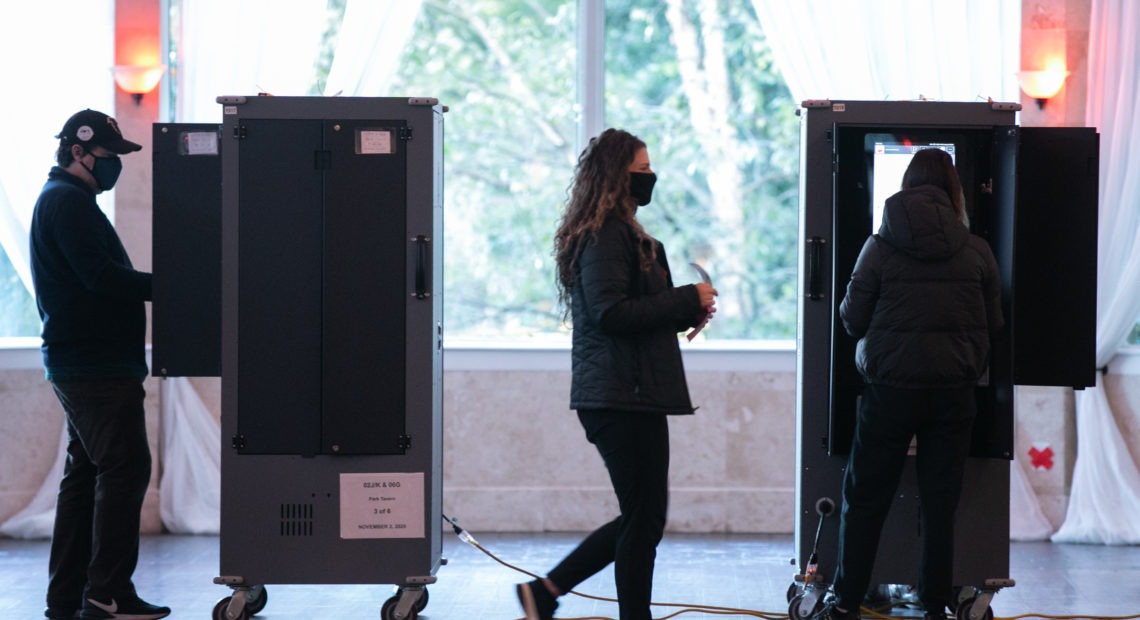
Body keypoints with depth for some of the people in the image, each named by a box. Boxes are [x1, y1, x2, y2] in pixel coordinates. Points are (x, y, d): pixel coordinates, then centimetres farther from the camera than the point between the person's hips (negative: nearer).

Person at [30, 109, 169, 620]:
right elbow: (102, 276, -21)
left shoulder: (64, 200, 22)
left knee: (86, 473, 12)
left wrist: (153, 285, 7)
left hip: (79, 363, 11)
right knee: (124, 469, -11)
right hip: (97, 366, -11)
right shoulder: (68, 201, -11)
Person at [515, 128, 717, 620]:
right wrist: (688, 300, -14)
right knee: (644, 520, -3)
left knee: (641, 518, 15)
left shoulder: (616, 233, 20)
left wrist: (685, 312, 8)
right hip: (625, 397, -11)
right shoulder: (608, 237, -13)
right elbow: (610, 313, -22)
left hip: (620, 395, 11)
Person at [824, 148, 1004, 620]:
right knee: (940, 501, 8)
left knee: (865, 497, 9)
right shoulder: (977, 252, -2)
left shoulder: (880, 248, -6)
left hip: (891, 389, -1)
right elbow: (993, 324, 5)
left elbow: (853, 319, -2)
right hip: (954, 392, 1)